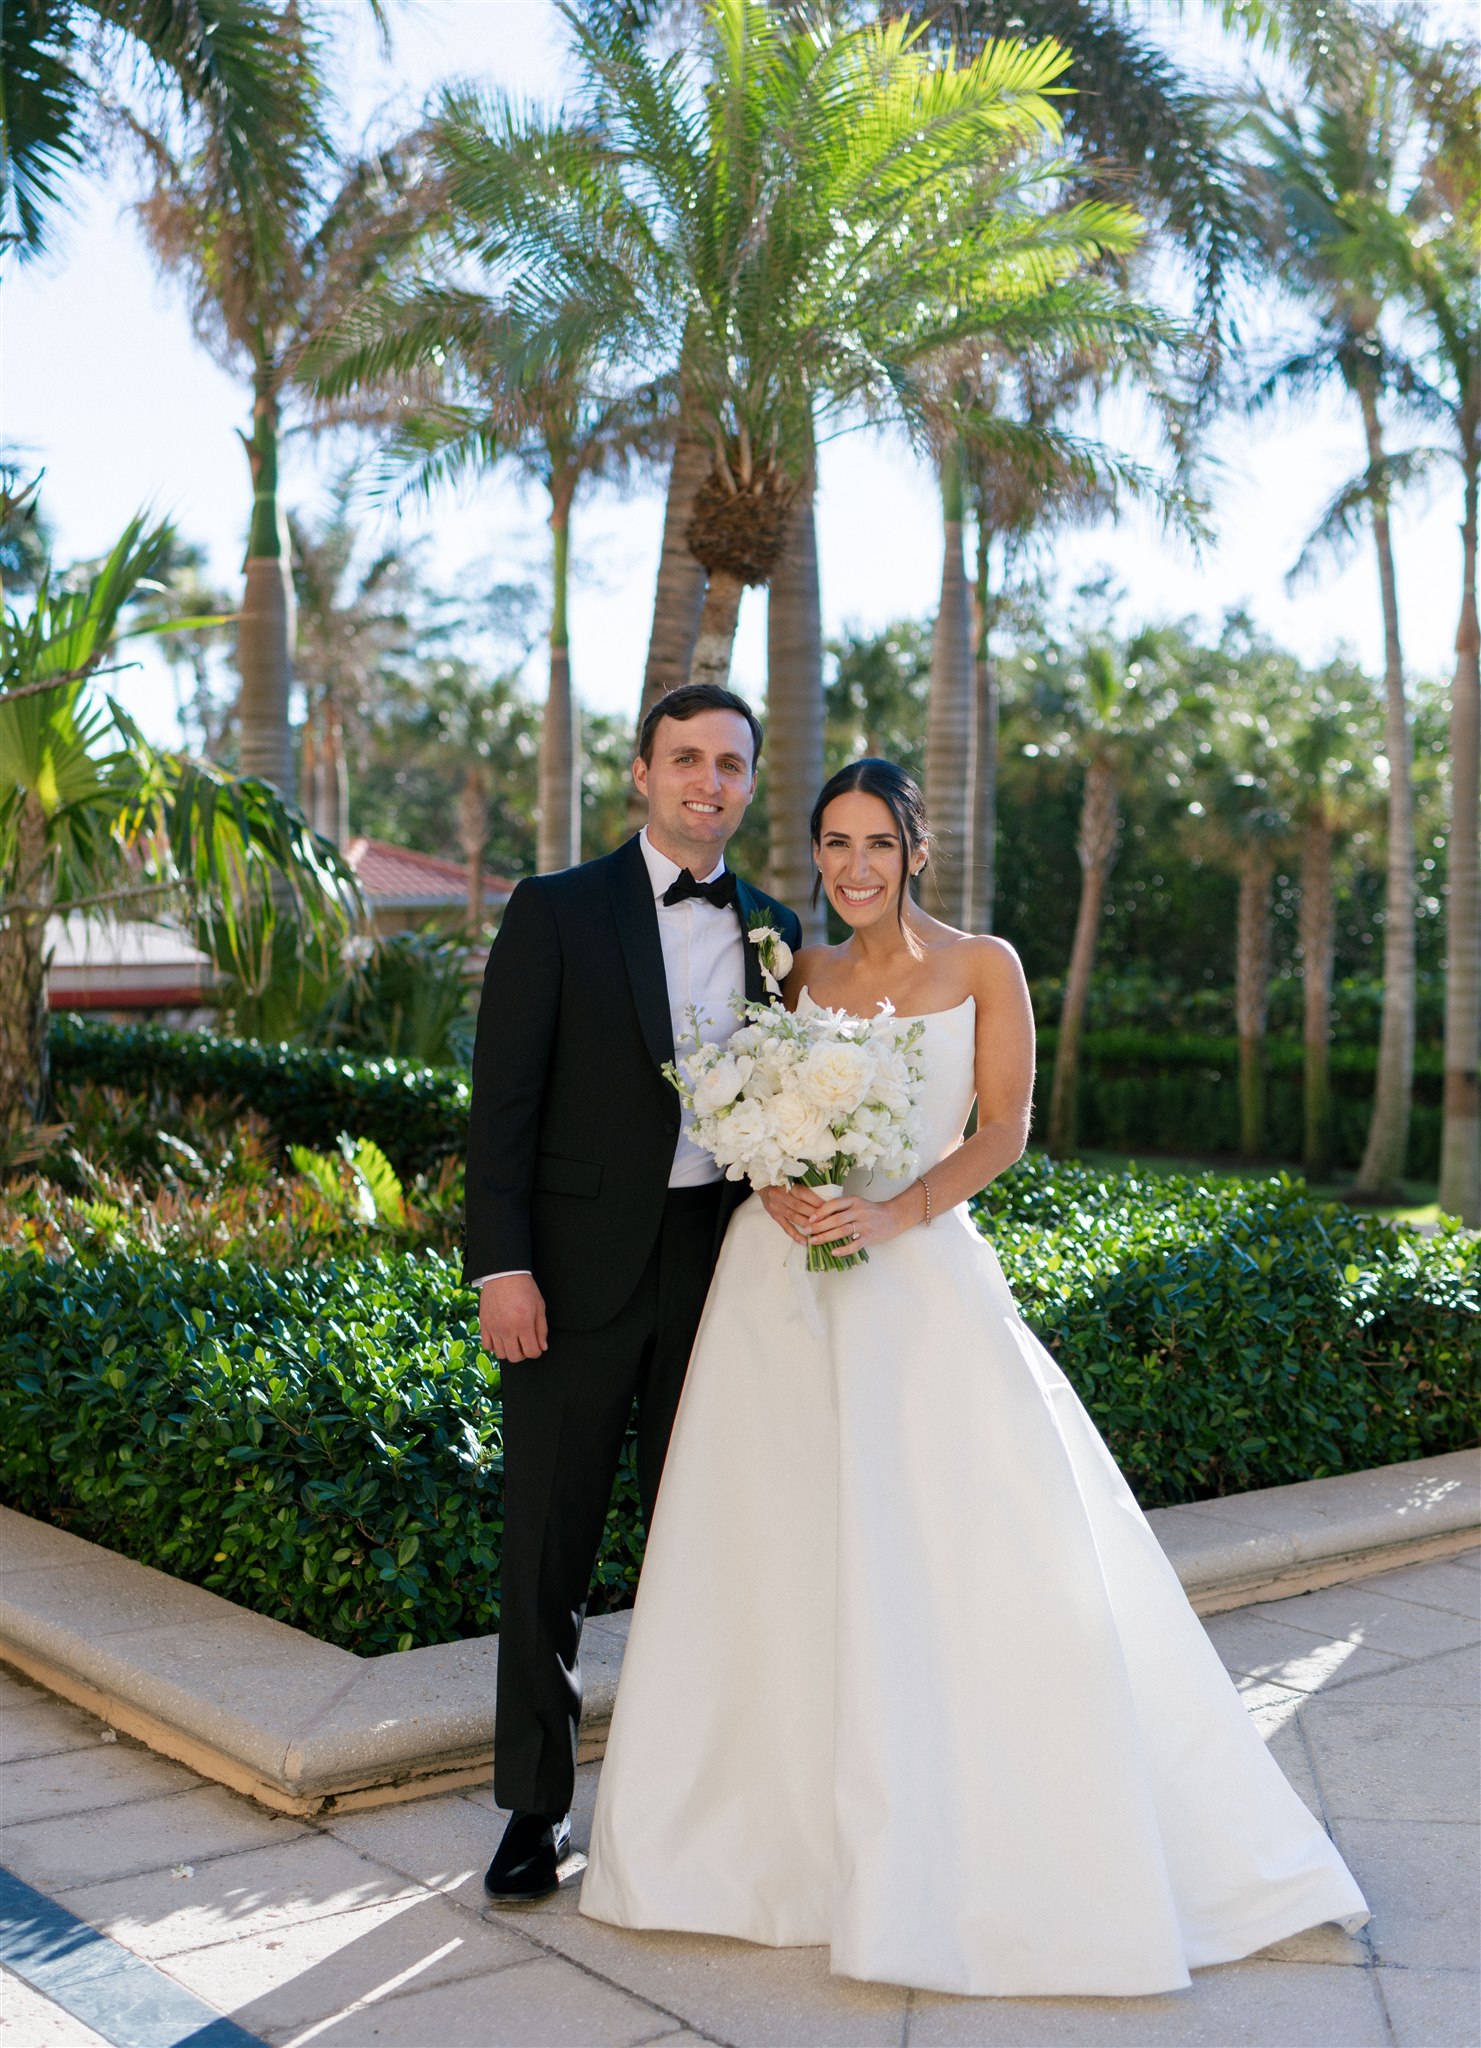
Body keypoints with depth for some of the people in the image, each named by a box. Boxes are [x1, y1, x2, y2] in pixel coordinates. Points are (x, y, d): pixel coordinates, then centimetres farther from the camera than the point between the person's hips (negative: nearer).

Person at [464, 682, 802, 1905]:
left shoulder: (773, 929, 10)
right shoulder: (557, 912, -2)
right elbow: (504, 1100, -6)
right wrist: (502, 1265, -14)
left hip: (723, 1263, 3)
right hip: (581, 1267, -3)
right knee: (550, 1540, 4)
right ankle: (538, 1804, 17)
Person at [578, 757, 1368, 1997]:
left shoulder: (981, 967, 3)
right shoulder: (802, 974, 12)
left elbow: (1005, 1127, -5)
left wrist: (895, 1212, -19)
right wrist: (779, 1188, -11)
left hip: (920, 1279, -3)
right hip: (783, 1283, 3)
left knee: (980, 1552, -6)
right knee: (781, 1552, 5)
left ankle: (1025, 1848, 10)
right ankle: (781, 1824, 20)